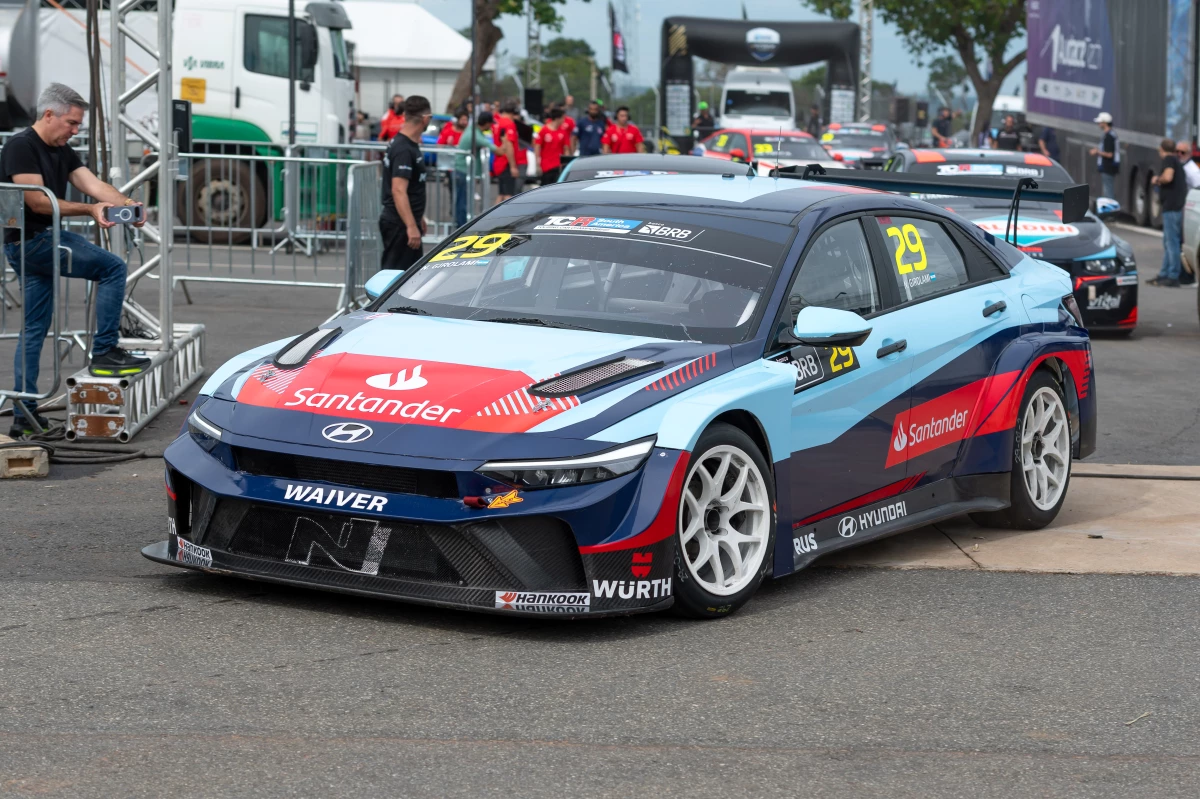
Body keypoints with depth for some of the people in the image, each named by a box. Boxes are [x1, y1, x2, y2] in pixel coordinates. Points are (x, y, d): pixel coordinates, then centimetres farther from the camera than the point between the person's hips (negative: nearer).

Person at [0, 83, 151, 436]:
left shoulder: (62, 153, 15)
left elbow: (94, 185, 4)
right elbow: (37, 201, -19)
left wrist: (126, 204, -15)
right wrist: (89, 210, -22)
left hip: (46, 239, 9)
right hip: (29, 240, -9)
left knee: (34, 328, 9)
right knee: (113, 267, -11)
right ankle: (104, 352, -7)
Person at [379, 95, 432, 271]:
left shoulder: (409, 144, 12)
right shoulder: (403, 149, -20)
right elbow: (398, 191, -28)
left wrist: (418, 218, 30)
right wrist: (411, 226, -33)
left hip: (407, 222, 10)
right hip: (399, 223, -10)